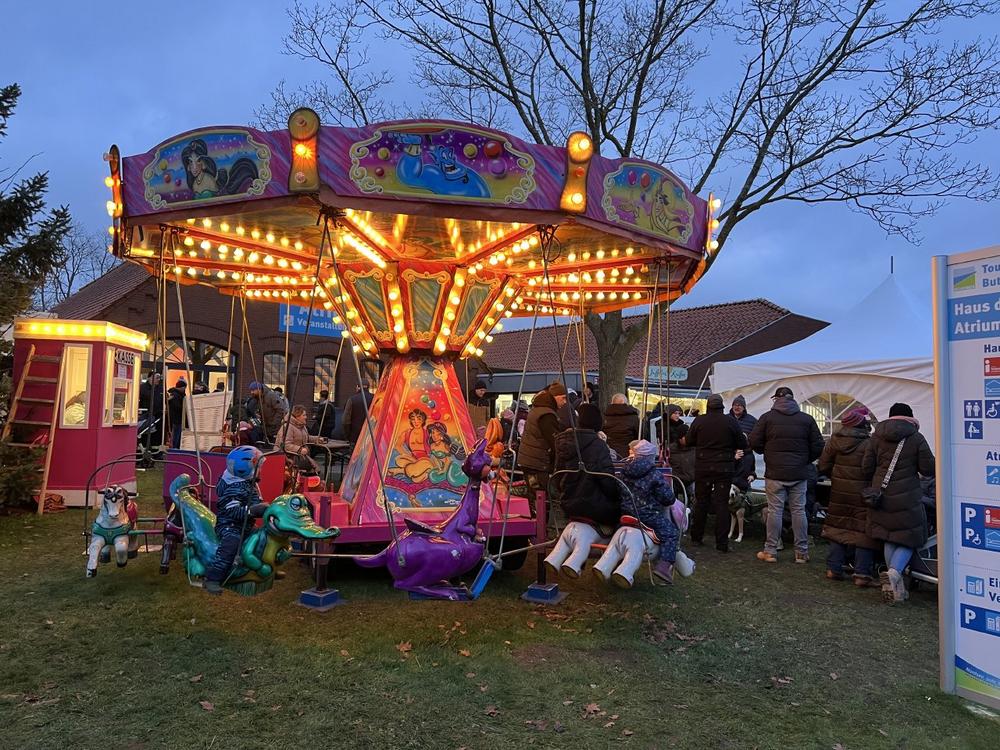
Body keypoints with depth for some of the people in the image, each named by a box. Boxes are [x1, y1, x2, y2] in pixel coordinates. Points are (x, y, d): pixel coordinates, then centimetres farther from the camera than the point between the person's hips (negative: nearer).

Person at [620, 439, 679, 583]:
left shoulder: (624, 472, 4)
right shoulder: (655, 475, -10)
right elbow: (668, 499, -8)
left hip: (625, 512, 6)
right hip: (648, 515, -6)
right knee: (672, 533, 1)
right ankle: (663, 565, -12)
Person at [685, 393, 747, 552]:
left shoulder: (699, 420, -5)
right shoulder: (730, 421, -7)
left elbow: (688, 441, 4)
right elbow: (742, 445, -1)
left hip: (702, 467, 1)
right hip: (724, 468, -1)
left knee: (701, 502, 13)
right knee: (722, 504, 4)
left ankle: (696, 537, 21)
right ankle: (722, 542, 4)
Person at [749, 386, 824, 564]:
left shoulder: (767, 418, -3)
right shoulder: (807, 419, 3)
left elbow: (754, 442, -4)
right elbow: (818, 446, 3)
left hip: (775, 473, -2)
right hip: (799, 474, 2)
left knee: (774, 511, 3)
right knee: (799, 511, 8)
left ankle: (770, 551, 7)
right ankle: (802, 552, 13)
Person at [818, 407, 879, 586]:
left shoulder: (834, 440, -1)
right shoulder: (870, 444, -15)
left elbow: (823, 467, 3)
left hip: (839, 493, 5)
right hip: (861, 495, -5)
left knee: (838, 528, 14)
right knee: (862, 531, 3)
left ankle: (833, 568, 16)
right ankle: (862, 574, 4)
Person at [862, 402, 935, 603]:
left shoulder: (876, 437, 3)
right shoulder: (916, 438, -5)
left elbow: (866, 469, 2)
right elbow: (928, 469, -3)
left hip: (881, 496, 3)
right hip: (907, 497, -3)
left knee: (889, 539, 14)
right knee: (909, 539, 7)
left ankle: (896, 586, 15)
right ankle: (894, 573, -17)